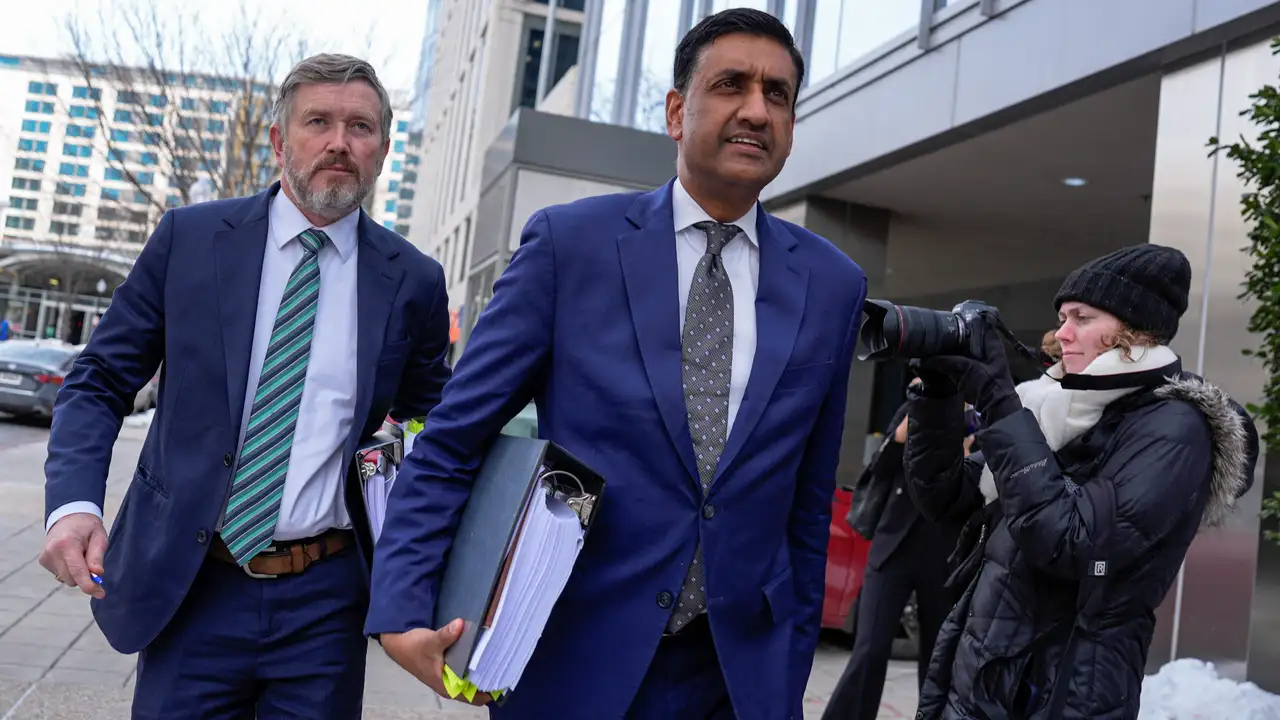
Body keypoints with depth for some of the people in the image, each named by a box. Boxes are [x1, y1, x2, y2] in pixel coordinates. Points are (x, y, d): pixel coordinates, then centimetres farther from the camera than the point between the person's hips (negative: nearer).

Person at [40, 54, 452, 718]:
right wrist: (74, 503, -12)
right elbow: (99, 381, 4)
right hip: (187, 588, 0)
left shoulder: (413, 282, 0)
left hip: (324, 602, 1)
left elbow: (429, 431, 12)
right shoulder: (191, 237, -1)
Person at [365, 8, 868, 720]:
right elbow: (452, 442, -5)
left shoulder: (833, 285, 2)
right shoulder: (569, 242, -6)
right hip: (573, 662, -1)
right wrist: (402, 610, -13)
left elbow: (809, 503, 7)